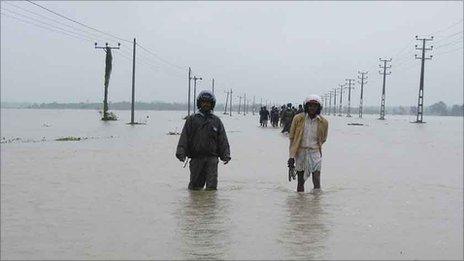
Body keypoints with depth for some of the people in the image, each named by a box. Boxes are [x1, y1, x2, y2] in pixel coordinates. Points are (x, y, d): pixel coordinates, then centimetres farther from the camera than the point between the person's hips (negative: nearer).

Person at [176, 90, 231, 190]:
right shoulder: (191, 119, 8)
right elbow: (184, 137, 1)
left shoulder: (216, 121, 12)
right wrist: (181, 152, -10)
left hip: (212, 158, 0)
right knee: (195, 185, 5)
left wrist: (226, 155, -1)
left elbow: (223, 140, 10)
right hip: (196, 157, 0)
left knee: (212, 186, -4)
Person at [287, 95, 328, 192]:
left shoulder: (323, 122, -2)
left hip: (315, 153, 0)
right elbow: (292, 138, 1)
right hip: (300, 152, 0)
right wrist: (291, 157, -2)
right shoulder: (298, 118, -4)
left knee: (317, 182, -6)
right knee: (300, 182, 8)